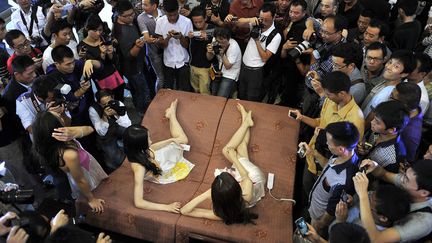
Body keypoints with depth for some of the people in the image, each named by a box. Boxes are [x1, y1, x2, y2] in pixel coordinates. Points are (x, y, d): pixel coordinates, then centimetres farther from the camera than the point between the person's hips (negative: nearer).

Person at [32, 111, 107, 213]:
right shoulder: (69, 155, -45)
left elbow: (89, 129, -19)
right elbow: (81, 181, -28)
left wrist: (74, 132, -40)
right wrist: (92, 200, -11)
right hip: (89, 182, -7)